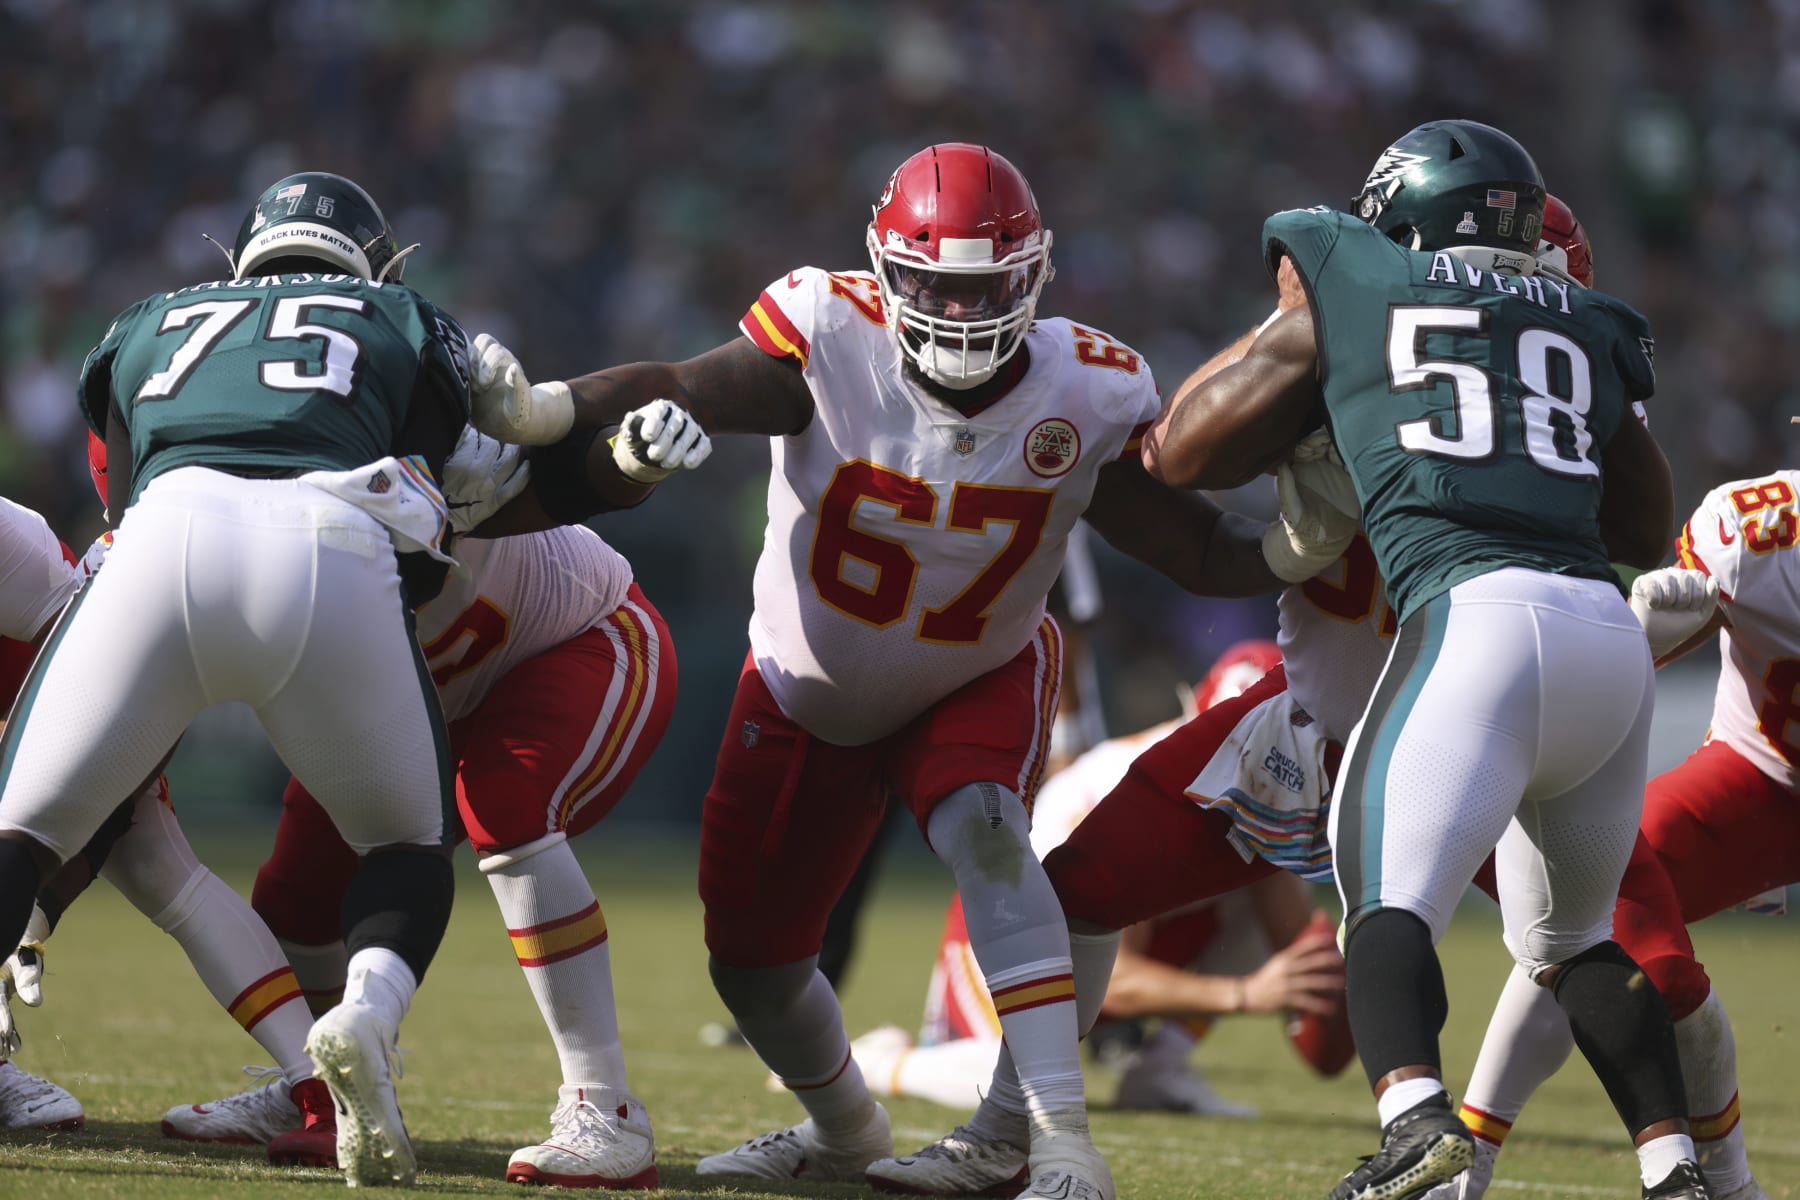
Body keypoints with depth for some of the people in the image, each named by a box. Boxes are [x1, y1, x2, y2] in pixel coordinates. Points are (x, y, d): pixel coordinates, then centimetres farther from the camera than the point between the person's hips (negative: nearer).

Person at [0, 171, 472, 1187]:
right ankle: (370, 1012, -11)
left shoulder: (149, 327, 36)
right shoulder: (411, 324, 32)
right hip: (330, 550, -1)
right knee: (409, 844, 20)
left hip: (172, 531, 1)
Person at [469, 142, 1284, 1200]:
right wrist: (536, 411, -59)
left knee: (982, 829, -34)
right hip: (809, 692, 1)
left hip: (979, 681, -1)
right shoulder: (833, 338, -29)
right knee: (754, 968, 11)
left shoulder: (1085, 397, -22)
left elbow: (1206, 554, -15)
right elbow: (683, 393, -41)